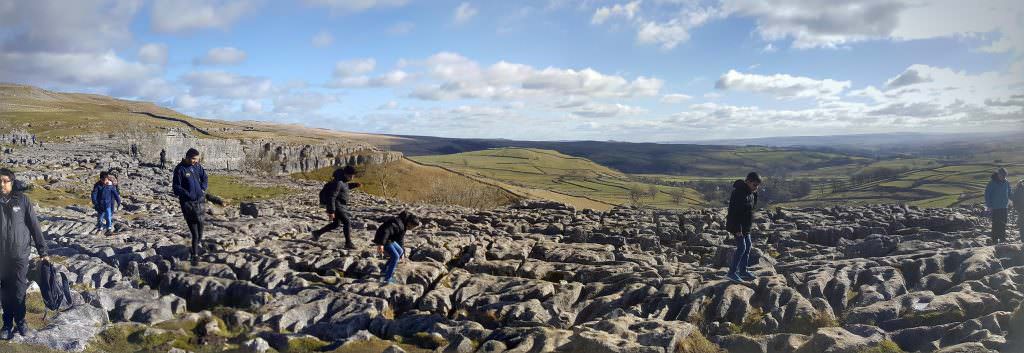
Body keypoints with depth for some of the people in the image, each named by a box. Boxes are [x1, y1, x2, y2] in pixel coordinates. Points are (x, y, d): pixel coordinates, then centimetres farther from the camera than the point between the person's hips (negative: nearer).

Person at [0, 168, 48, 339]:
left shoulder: (22, 199, -7)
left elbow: (34, 225, -3)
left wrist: (42, 251, -3)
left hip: (20, 254, -1)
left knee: (19, 291, 5)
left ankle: (20, 321, 23)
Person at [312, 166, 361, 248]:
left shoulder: (343, 180, 6)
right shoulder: (338, 183, -23)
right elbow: (331, 197, -26)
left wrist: (355, 185, 13)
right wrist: (331, 211, -29)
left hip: (340, 205, 10)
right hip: (336, 205, -10)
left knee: (336, 224, 20)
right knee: (347, 222, -13)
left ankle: (317, 233, 30)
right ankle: (348, 243, -10)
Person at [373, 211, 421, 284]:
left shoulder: (403, 226, 9)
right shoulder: (398, 223, -25)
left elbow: (401, 239, 22)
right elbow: (386, 231, -36)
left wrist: (403, 252, 28)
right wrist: (381, 244, -42)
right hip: (382, 240, -11)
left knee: (400, 251, 20)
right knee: (395, 256, -15)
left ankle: (385, 270, 26)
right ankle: (387, 279, -12)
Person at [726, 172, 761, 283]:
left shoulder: (751, 192, 7)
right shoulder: (739, 192, -23)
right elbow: (734, 211, -25)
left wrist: (750, 224, 16)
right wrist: (737, 229, -25)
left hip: (745, 225, 10)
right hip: (737, 225, -10)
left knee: (748, 246, 14)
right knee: (741, 247, -10)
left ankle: (743, 271, 25)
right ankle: (732, 273, -3)